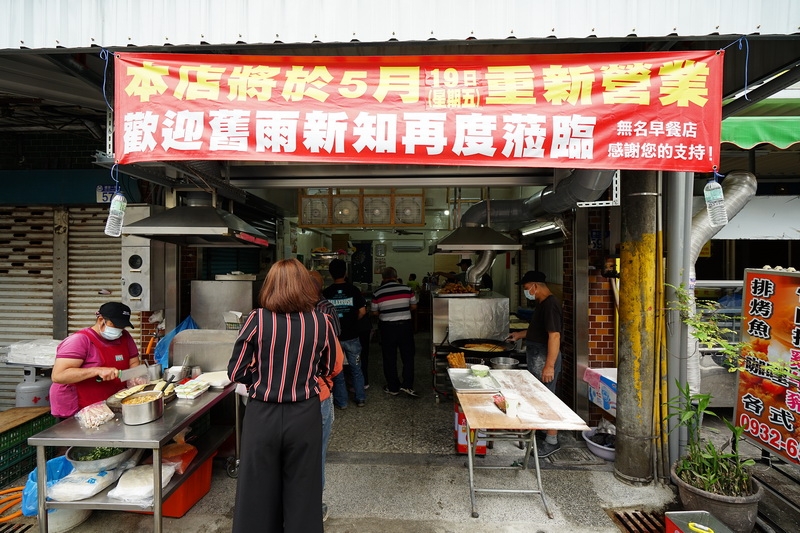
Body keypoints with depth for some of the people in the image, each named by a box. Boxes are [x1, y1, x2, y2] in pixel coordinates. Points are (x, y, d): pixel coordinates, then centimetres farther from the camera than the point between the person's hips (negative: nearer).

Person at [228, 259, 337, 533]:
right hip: (304, 416, 1)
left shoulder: (257, 319, -13)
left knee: (258, 490, 20)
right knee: (302, 490, 19)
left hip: (262, 416, 0)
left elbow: (236, 372, -6)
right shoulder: (321, 322, -8)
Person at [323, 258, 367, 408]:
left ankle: (341, 401, 20)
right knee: (356, 368, 15)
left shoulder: (326, 293, -7)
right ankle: (360, 398, 22)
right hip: (352, 336, 1)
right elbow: (362, 311, -7)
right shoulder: (353, 290, -7)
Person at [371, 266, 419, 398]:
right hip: (405, 325, 0)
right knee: (408, 356, 13)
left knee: (389, 358, 12)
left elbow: (375, 312, 0)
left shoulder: (377, 293, -6)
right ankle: (407, 385, 9)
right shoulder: (407, 289, -5)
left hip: (387, 327, 0)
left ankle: (393, 388, 21)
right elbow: (414, 306, 4)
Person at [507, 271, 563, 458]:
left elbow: (554, 335, -26)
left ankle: (552, 441, 14)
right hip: (535, 357, 10)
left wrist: (549, 365, -27)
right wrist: (521, 334, 20)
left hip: (545, 358, -10)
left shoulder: (550, 304, -21)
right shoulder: (541, 303, 10)